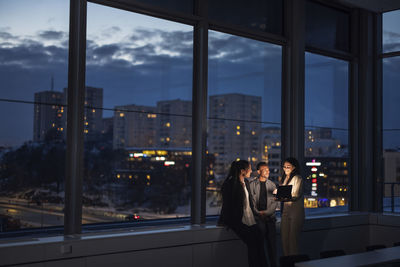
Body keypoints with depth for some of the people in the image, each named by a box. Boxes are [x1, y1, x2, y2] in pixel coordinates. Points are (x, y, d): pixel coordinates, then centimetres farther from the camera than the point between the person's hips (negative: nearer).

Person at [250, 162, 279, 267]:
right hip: (257, 217, -2)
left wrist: (267, 212, -7)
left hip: (270, 216, 3)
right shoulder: (252, 184, 3)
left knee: (272, 241, -1)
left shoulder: (272, 184, 12)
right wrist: (258, 212, -9)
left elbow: (275, 201, 6)